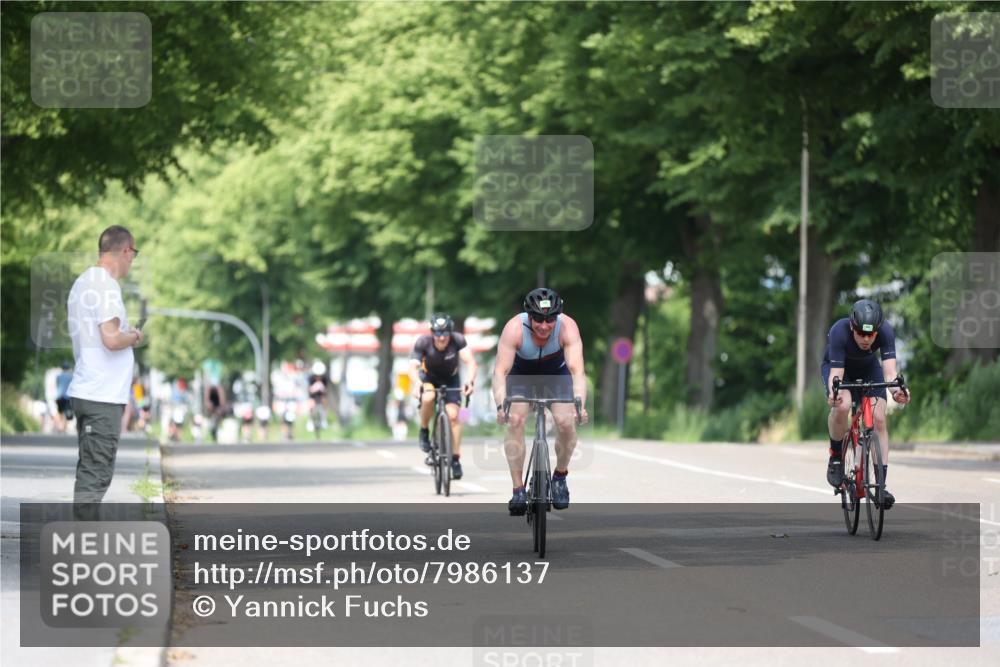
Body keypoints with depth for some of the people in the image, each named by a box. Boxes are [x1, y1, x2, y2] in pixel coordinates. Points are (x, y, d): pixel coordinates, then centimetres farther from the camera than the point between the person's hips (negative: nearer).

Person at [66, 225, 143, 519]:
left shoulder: (83, 282, 14)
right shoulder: (106, 286, -15)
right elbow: (111, 339, -23)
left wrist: (125, 335, 14)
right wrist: (133, 337, -5)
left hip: (85, 392, 10)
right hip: (103, 396, -10)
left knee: (90, 470, 14)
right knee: (95, 475, -8)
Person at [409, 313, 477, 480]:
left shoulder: (458, 340, -28)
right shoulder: (423, 342, -29)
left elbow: (470, 361, -36)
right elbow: (413, 366, -38)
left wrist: (470, 381, -54)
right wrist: (416, 383, -58)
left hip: (450, 380, 1)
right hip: (429, 377, -1)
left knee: (453, 415, -15)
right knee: (428, 398, -34)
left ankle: (456, 459, -4)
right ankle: (424, 432, -7)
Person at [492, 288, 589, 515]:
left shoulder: (567, 327, -34)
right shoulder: (514, 328, -35)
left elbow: (577, 371, -42)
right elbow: (500, 371, -41)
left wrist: (580, 405, -58)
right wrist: (501, 406, -56)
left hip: (557, 372, 1)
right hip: (521, 372, 0)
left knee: (566, 422, -19)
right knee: (515, 421, -22)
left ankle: (560, 477, 7)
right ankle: (518, 489, -15)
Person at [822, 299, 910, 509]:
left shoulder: (885, 332, -32)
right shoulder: (839, 332, -37)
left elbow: (889, 369, -39)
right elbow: (836, 373, -40)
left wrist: (896, 389, -61)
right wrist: (833, 392, -61)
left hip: (868, 368, 2)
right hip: (837, 366, -2)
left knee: (878, 418, -17)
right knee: (842, 406, -32)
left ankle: (881, 484, -13)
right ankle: (836, 458, -8)